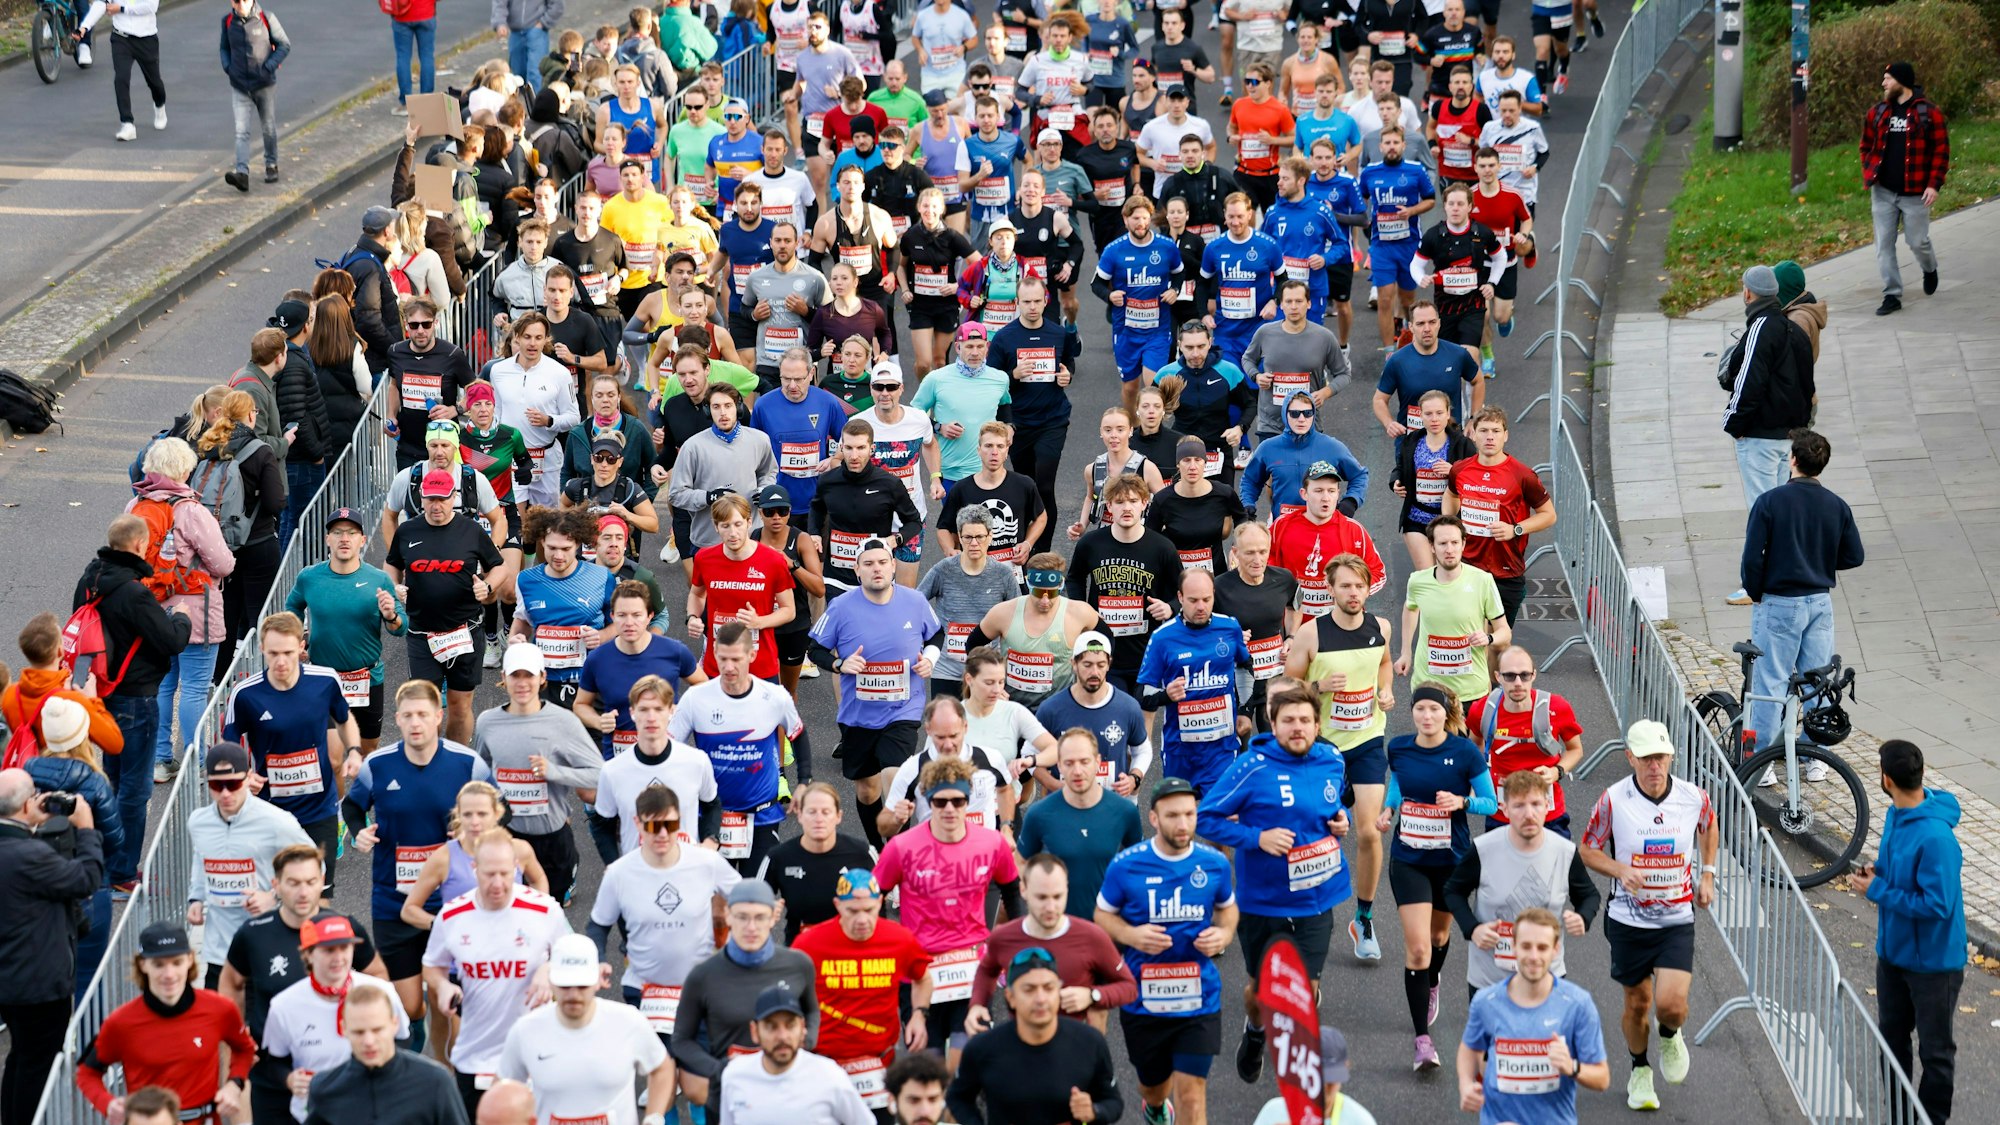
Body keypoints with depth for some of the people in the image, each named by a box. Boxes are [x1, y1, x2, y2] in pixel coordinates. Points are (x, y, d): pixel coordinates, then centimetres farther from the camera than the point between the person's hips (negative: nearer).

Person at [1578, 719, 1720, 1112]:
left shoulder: (1693, 797, -8)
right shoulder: (1613, 800, -13)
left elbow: (1709, 826, 17)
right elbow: (1587, 849, -1)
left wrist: (1707, 875, 9)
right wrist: (1621, 871, -18)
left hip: (1677, 920, 0)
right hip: (1629, 920, 0)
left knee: (1671, 1003, -14)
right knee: (1637, 1003, 11)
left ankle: (1670, 1036, 23)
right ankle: (1640, 1071, 38)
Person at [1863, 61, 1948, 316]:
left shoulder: (1929, 113, -6)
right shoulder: (1877, 113, 7)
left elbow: (1941, 150, -5)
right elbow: (1866, 147, 15)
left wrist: (1934, 184, -12)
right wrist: (1869, 176, 1)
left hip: (1915, 193, -4)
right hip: (1883, 192, 4)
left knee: (1918, 241, 4)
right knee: (1884, 245, 1)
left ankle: (1930, 269, 37)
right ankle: (1892, 295, 7)